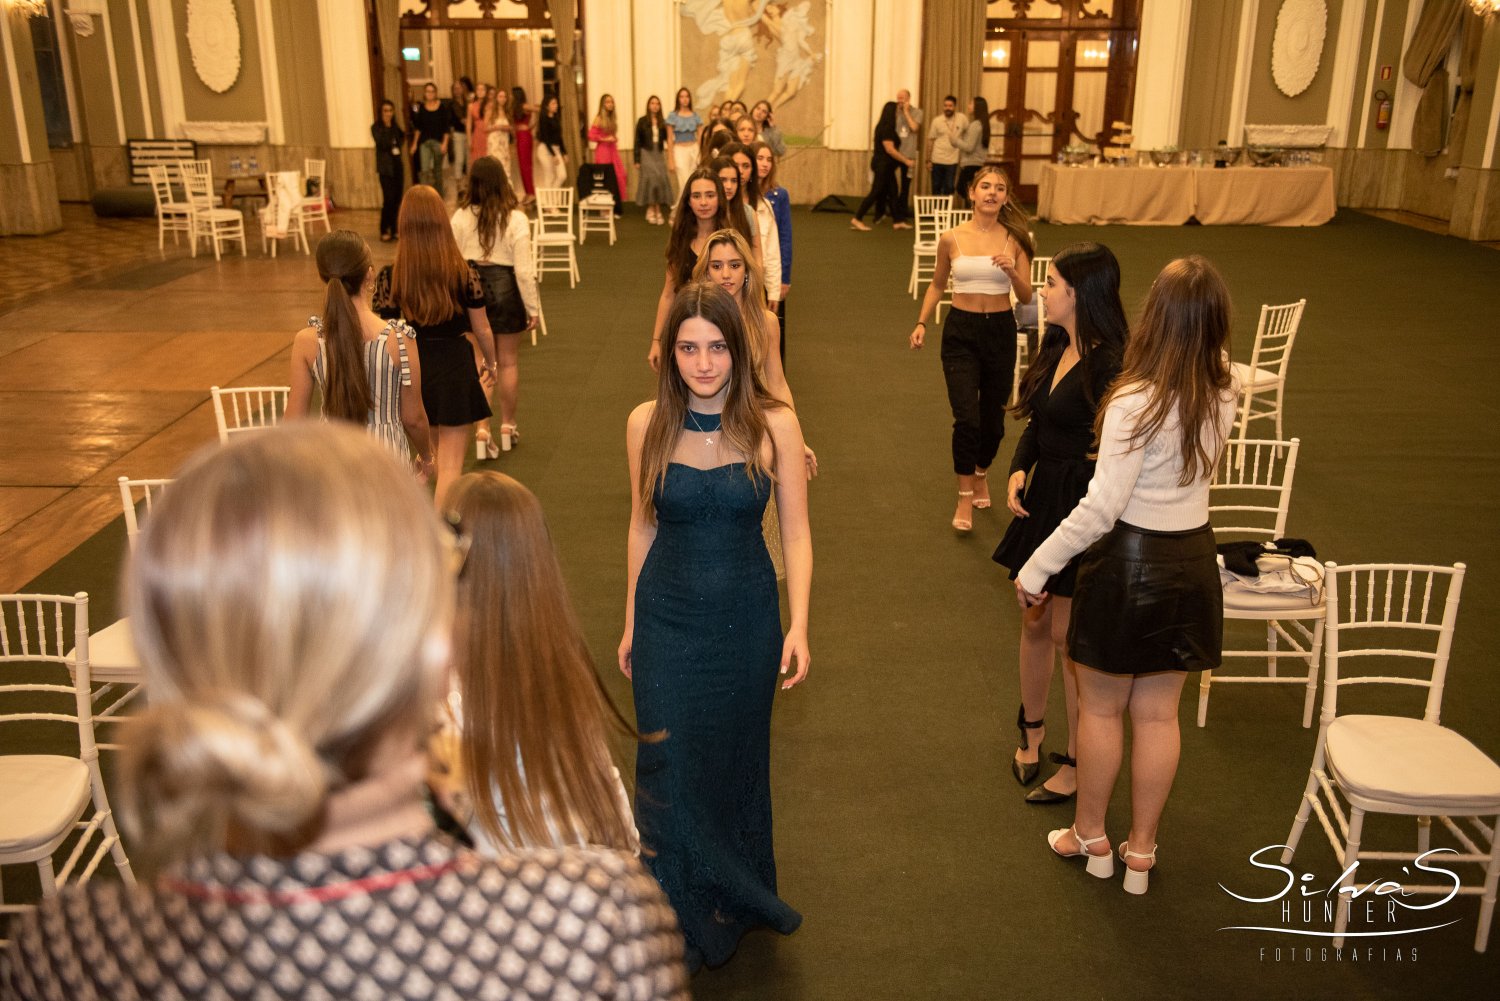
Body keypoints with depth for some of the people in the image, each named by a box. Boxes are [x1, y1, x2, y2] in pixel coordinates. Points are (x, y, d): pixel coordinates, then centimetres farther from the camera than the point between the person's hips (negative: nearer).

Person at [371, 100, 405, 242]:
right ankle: (384, 231, -3)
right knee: (388, 199, -11)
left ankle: (394, 229, 13)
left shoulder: (395, 127, 11)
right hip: (385, 166, -6)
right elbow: (382, 144, -18)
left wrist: (403, 134, 6)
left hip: (397, 164, 6)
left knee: (397, 199, 5)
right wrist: (386, 128, -17)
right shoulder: (376, 127, -5)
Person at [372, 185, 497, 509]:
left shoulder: (389, 276, -11)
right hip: (454, 369, -3)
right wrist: (490, 363, 17)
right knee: (450, 463, 4)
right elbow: (482, 330, -2)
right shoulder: (464, 273, -12)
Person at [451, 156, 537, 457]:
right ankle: (507, 427, 26)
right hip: (504, 288, -2)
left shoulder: (460, 218, -8)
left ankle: (482, 430, 1)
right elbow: (523, 269, -14)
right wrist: (533, 307, -4)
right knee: (509, 362, 14)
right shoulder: (516, 219, -15)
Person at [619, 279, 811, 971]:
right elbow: (643, 528, 5)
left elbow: (795, 534, -4)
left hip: (746, 621, 0)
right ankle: (682, 921, 29)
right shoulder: (647, 424, -5)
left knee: (738, 763, 16)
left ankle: (740, 902, 41)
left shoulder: (773, 424, -9)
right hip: (667, 621, 0)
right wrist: (631, 622, 9)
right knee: (669, 773, 4)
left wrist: (798, 625, -12)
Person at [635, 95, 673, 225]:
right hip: (647, 154, -3)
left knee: (661, 179, -4)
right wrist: (637, 160, -6)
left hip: (659, 154, 3)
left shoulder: (662, 122, 8)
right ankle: (651, 209, 0)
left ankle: (658, 210, 3)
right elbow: (637, 141, -1)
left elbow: (667, 139, 8)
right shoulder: (642, 121, 0)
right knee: (650, 179, -12)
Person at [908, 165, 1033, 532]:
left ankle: (980, 474, 41)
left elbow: (1026, 297, -1)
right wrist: (921, 323, 3)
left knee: (993, 419, 11)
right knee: (966, 417, -13)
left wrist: (1012, 272, -20)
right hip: (960, 331, -1)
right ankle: (965, 497, 2)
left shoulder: (1015, 240, -1)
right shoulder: (951, 239, -2)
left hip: (1000, 331, 1)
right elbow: (937, 285, 13)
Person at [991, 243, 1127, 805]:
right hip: (1043, 497, 8)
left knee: (1069, 634, 3)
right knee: (1035, 620, 19)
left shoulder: (1110, 364, -21)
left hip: (1083, 509, -8)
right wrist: (1018, 471, -1)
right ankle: (1031, 729, 40)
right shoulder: (1055, 343, 6)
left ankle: (1077, 763, 20)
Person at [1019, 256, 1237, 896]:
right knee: (1158, 712, 15)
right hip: (1191, 559, 6)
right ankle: (1140, 850, 27)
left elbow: (1100, 508, -24)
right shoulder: (1222, 395, -4)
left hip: (1128, 561, -6)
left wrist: (1036, 568, -16)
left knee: (1100, 707, 13)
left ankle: (1091, 837, 30)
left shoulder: (1136, 402, -24)